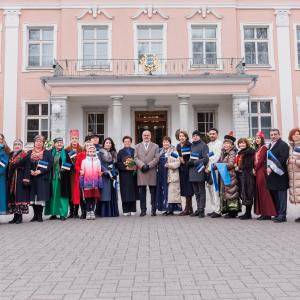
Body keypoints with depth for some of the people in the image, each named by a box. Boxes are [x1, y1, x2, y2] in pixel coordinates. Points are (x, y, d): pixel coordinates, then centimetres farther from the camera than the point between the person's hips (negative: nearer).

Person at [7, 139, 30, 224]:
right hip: (11, 179, 6)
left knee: (20, 196, -7)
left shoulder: (25, 155, -2)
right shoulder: (11, 155, 17)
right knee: (12, 197, 6)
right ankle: (15, 216, 11)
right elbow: (8, 167, 16)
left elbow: (27, 168, -9)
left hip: (20, 179, -6)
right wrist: (8, 178, 8)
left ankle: (20, 216, -2)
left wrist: (26, 179, -18)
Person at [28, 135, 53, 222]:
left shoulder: (47, 153, 5)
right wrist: (30, 171, -11)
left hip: (43, 178, -3)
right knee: (33, 197, 3)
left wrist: (40, 171, -15)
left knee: (41, 197, -5)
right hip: (32, 178, 3)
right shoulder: (29, 152, 13)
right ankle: (35, 215, 15)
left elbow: (50, 164, -5)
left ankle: (40, 215, 3)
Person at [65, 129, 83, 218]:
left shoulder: (81, 150, 5)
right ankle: (71, 211, 12)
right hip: (70, 174, 1)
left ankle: (76, 212, 5)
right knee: (70, 192, 2)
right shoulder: (67, 150, 8)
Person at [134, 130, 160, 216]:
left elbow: (157, 158, 2)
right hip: (141, 171, 1)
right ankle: (143, 210, 6)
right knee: (142, 192, 1)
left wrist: (148, 165, -11)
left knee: (153, 191, 0)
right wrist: (142, 165, -11)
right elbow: (136, 158, 5)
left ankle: (153, 210, 6)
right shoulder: (137, 146, 17)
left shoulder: (155, 146, 13)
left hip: (152, 171, -1)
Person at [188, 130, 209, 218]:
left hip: (200, 172, -7)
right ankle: (198, 209, 17)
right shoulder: (191, 146, 17)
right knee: (196, 192, 11)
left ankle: (202, 210, 1)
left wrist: (194, 162, -14)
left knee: (201, 192, -2)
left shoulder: (203, 145, -4)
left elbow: (206, 159, -11)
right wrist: (189, 162, 9)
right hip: (192, 172, 7)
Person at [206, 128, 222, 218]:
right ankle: (214, 209, 15)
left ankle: (218, 211, -7)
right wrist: (206, 166, 3)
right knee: (210, 189, 8)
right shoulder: (208, 144, 20)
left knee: (215, 190, -10)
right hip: (208, 169, 8)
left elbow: (216, 157, -12)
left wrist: (209, 168, -13)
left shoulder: (219, 144, -4)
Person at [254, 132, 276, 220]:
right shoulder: (258, 148, 18)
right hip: (257, 172, 9)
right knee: (259, 192, 8)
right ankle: (263, 213, 12)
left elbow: (261, 160, -14)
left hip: (261, 171, -9)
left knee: (263, 191, -7)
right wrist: (254, 169, 1)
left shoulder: (264, 147, -7)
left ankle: (267, 213, -2)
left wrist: (255, 169, -8)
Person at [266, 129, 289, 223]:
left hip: (280, 174, -8)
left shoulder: (283, 145, -8)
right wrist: (268, 167, 7)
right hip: (272, 174, 8)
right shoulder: (270, 145, 18)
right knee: (274, 195, 11)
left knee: (281, 195, -5)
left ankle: (282, 215, -1)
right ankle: (278, 214, 19)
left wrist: (272, 168, -19)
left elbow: (283, 159, -17)